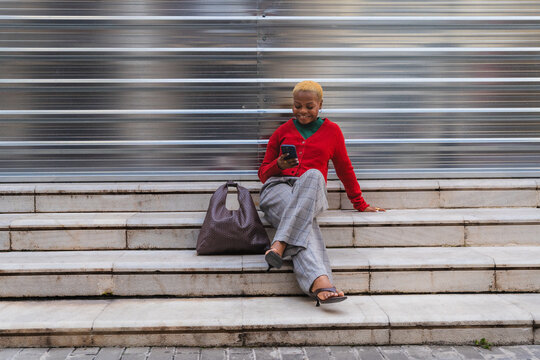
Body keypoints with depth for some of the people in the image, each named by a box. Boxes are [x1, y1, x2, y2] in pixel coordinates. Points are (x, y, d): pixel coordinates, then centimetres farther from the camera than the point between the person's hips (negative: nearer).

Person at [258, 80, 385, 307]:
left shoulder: (331, 131, 19)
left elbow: (345, 170, 26)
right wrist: (279, 165, -3)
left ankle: (280, 245, -51)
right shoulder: (282, 132, 20)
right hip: (277, 188, 0)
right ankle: (320, 284, -55)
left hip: (312, 193, 0)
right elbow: (263, 173, 21)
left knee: (313, 175, -39)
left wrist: (360, 205, 27)